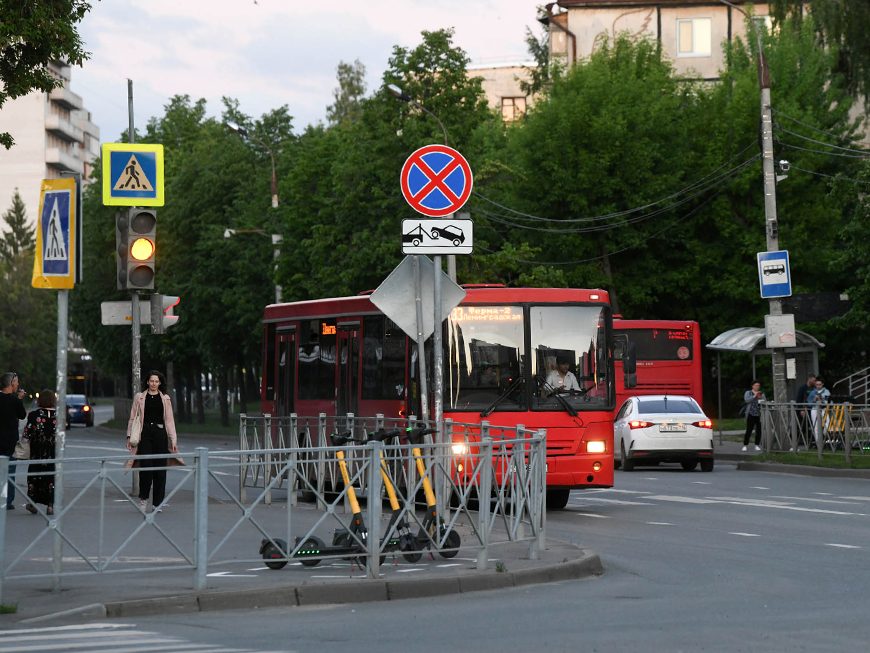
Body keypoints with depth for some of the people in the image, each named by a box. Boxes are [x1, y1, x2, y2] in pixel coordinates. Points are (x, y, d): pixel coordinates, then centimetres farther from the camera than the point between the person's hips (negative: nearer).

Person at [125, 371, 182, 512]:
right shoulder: (139, 398, 7)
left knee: (160, 468, 0)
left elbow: (169, 420, 10)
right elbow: (133, 418, 9)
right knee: (146, 467, -9)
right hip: (145, 434, -1)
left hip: (160, 433, 1)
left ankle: (157, 503, 7)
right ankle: (143, 498, 10)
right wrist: (129, 437, 3)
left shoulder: (165, 399, 10)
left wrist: (173, 440, 4)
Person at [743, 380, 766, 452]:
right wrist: (754, 396, -19)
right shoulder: (748, 393, 8)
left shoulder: (762, 394, 15)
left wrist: (761, 398, -14)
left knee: (759, 431, -1)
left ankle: (757, 446, 7)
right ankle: (745, 446, -5)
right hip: (751, 415, -3)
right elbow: (746, 400, -10)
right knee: (748, 431, -8)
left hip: (759, 415, 3)